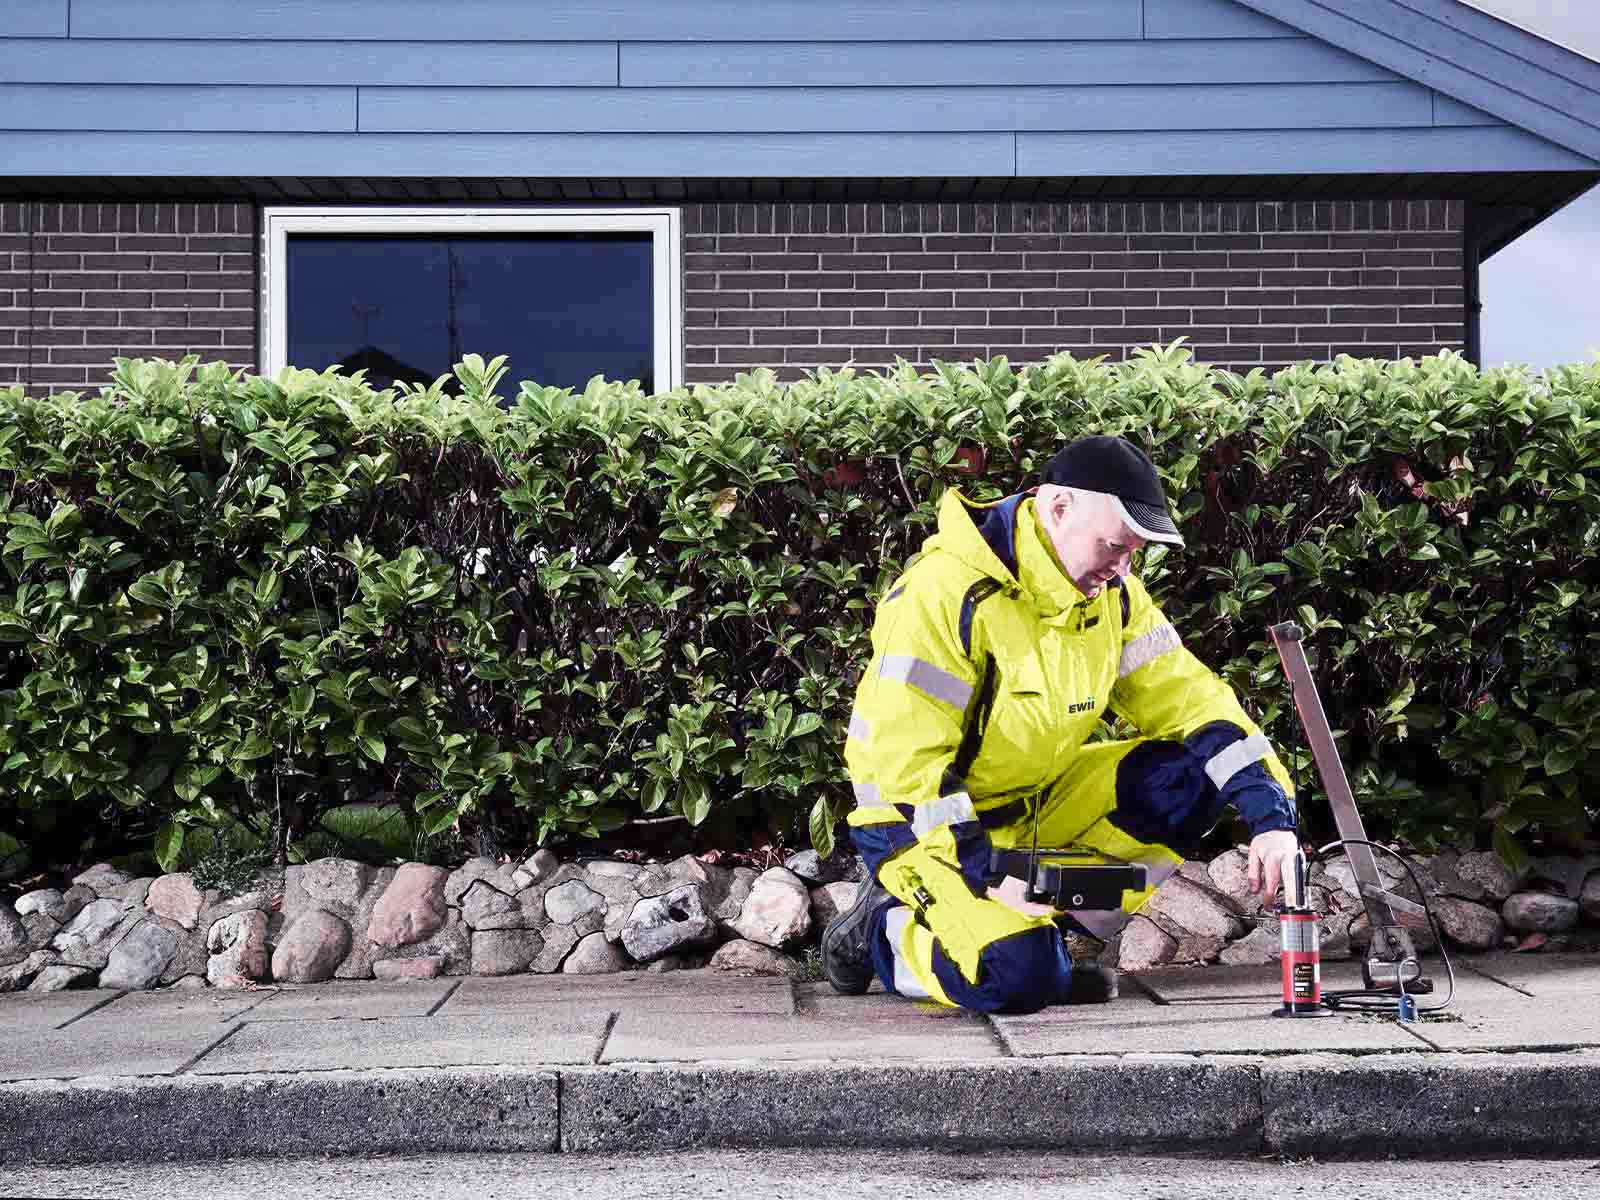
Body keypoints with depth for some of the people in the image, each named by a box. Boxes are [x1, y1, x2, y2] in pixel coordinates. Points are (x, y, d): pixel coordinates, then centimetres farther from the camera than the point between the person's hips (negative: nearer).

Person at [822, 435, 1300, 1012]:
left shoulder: (1110, 595, -1)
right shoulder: (947, 592, -24)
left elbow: (1190, 700, -2)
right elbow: (902, 759, -26)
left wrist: (1271, 813, -15)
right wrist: (986, 869, -30)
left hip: (1036, 803, 7)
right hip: (926, 820, -7)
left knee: (1192, 779, -11)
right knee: (1020, 979, -29)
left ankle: (1046, 928, -5)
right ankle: (883, 930, 1)